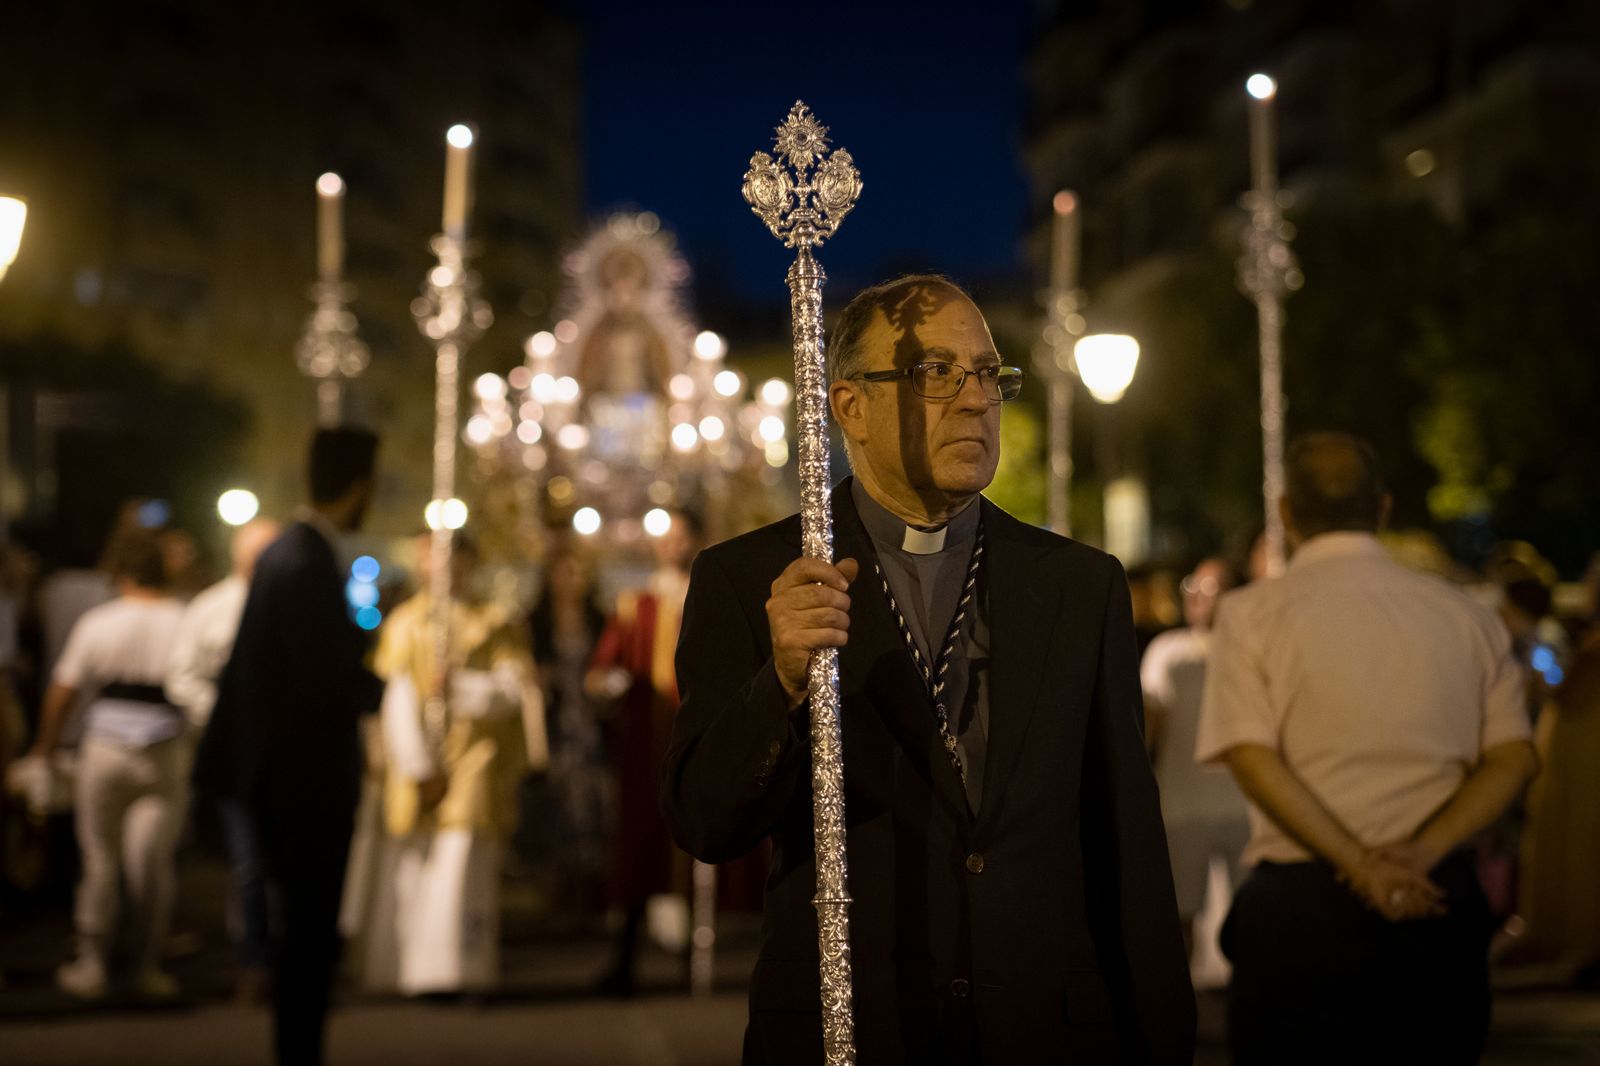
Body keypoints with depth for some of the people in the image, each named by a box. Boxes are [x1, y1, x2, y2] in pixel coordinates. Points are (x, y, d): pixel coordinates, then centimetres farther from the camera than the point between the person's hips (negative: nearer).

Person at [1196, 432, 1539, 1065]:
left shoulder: (1251, 613, 0)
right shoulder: (1465, 615, 9)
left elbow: (1253, 757, -11)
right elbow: (1513, 757, 2)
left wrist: (1360, 865, -14)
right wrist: (1418, 856, -8)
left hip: (1300, 901, -3)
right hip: (1438, 901, 3)